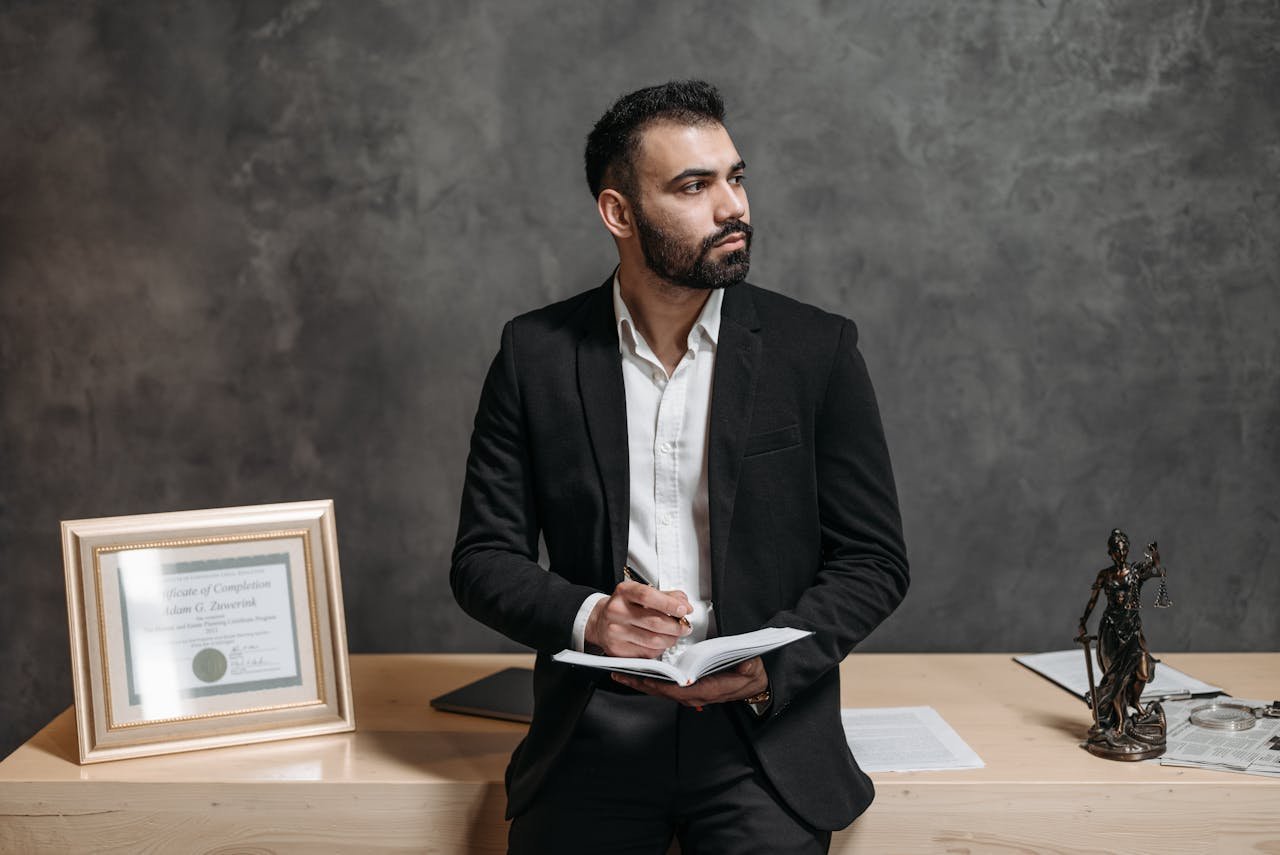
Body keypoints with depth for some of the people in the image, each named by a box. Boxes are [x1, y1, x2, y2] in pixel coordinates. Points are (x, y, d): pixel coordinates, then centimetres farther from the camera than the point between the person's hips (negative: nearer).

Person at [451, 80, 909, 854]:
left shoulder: (818, 349, 0)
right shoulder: (536, 354, 3)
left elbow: (873, 559, 3)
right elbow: (483, 558, 4)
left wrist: (769, 667, -13)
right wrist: (586, 617, -15)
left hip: (763, 726, -1)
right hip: (595, 726, 1)